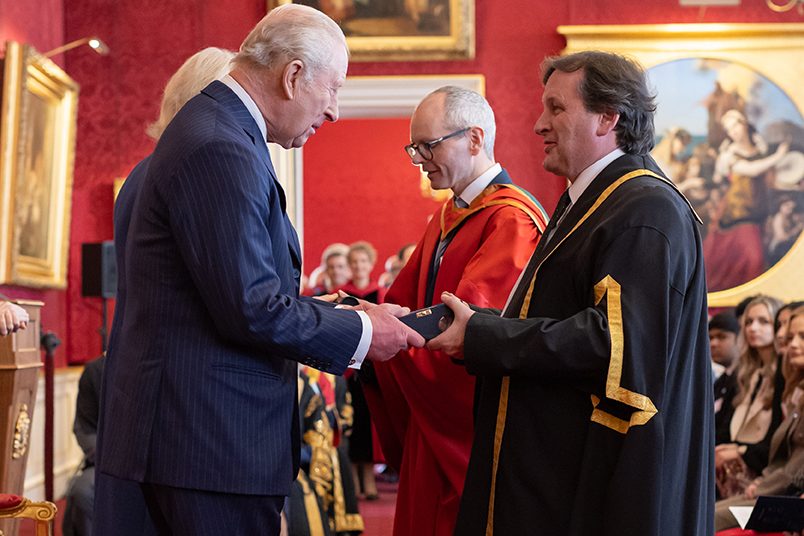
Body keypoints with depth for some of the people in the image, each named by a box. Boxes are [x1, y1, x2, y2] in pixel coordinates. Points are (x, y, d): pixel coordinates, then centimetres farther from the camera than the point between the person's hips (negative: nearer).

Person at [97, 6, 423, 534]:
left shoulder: (220, 130, 14)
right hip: (209, 437, -10)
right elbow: (249, 308, -21)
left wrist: (350, 314, 10)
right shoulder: (219, 148, -19)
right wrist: (360, 332, -9)